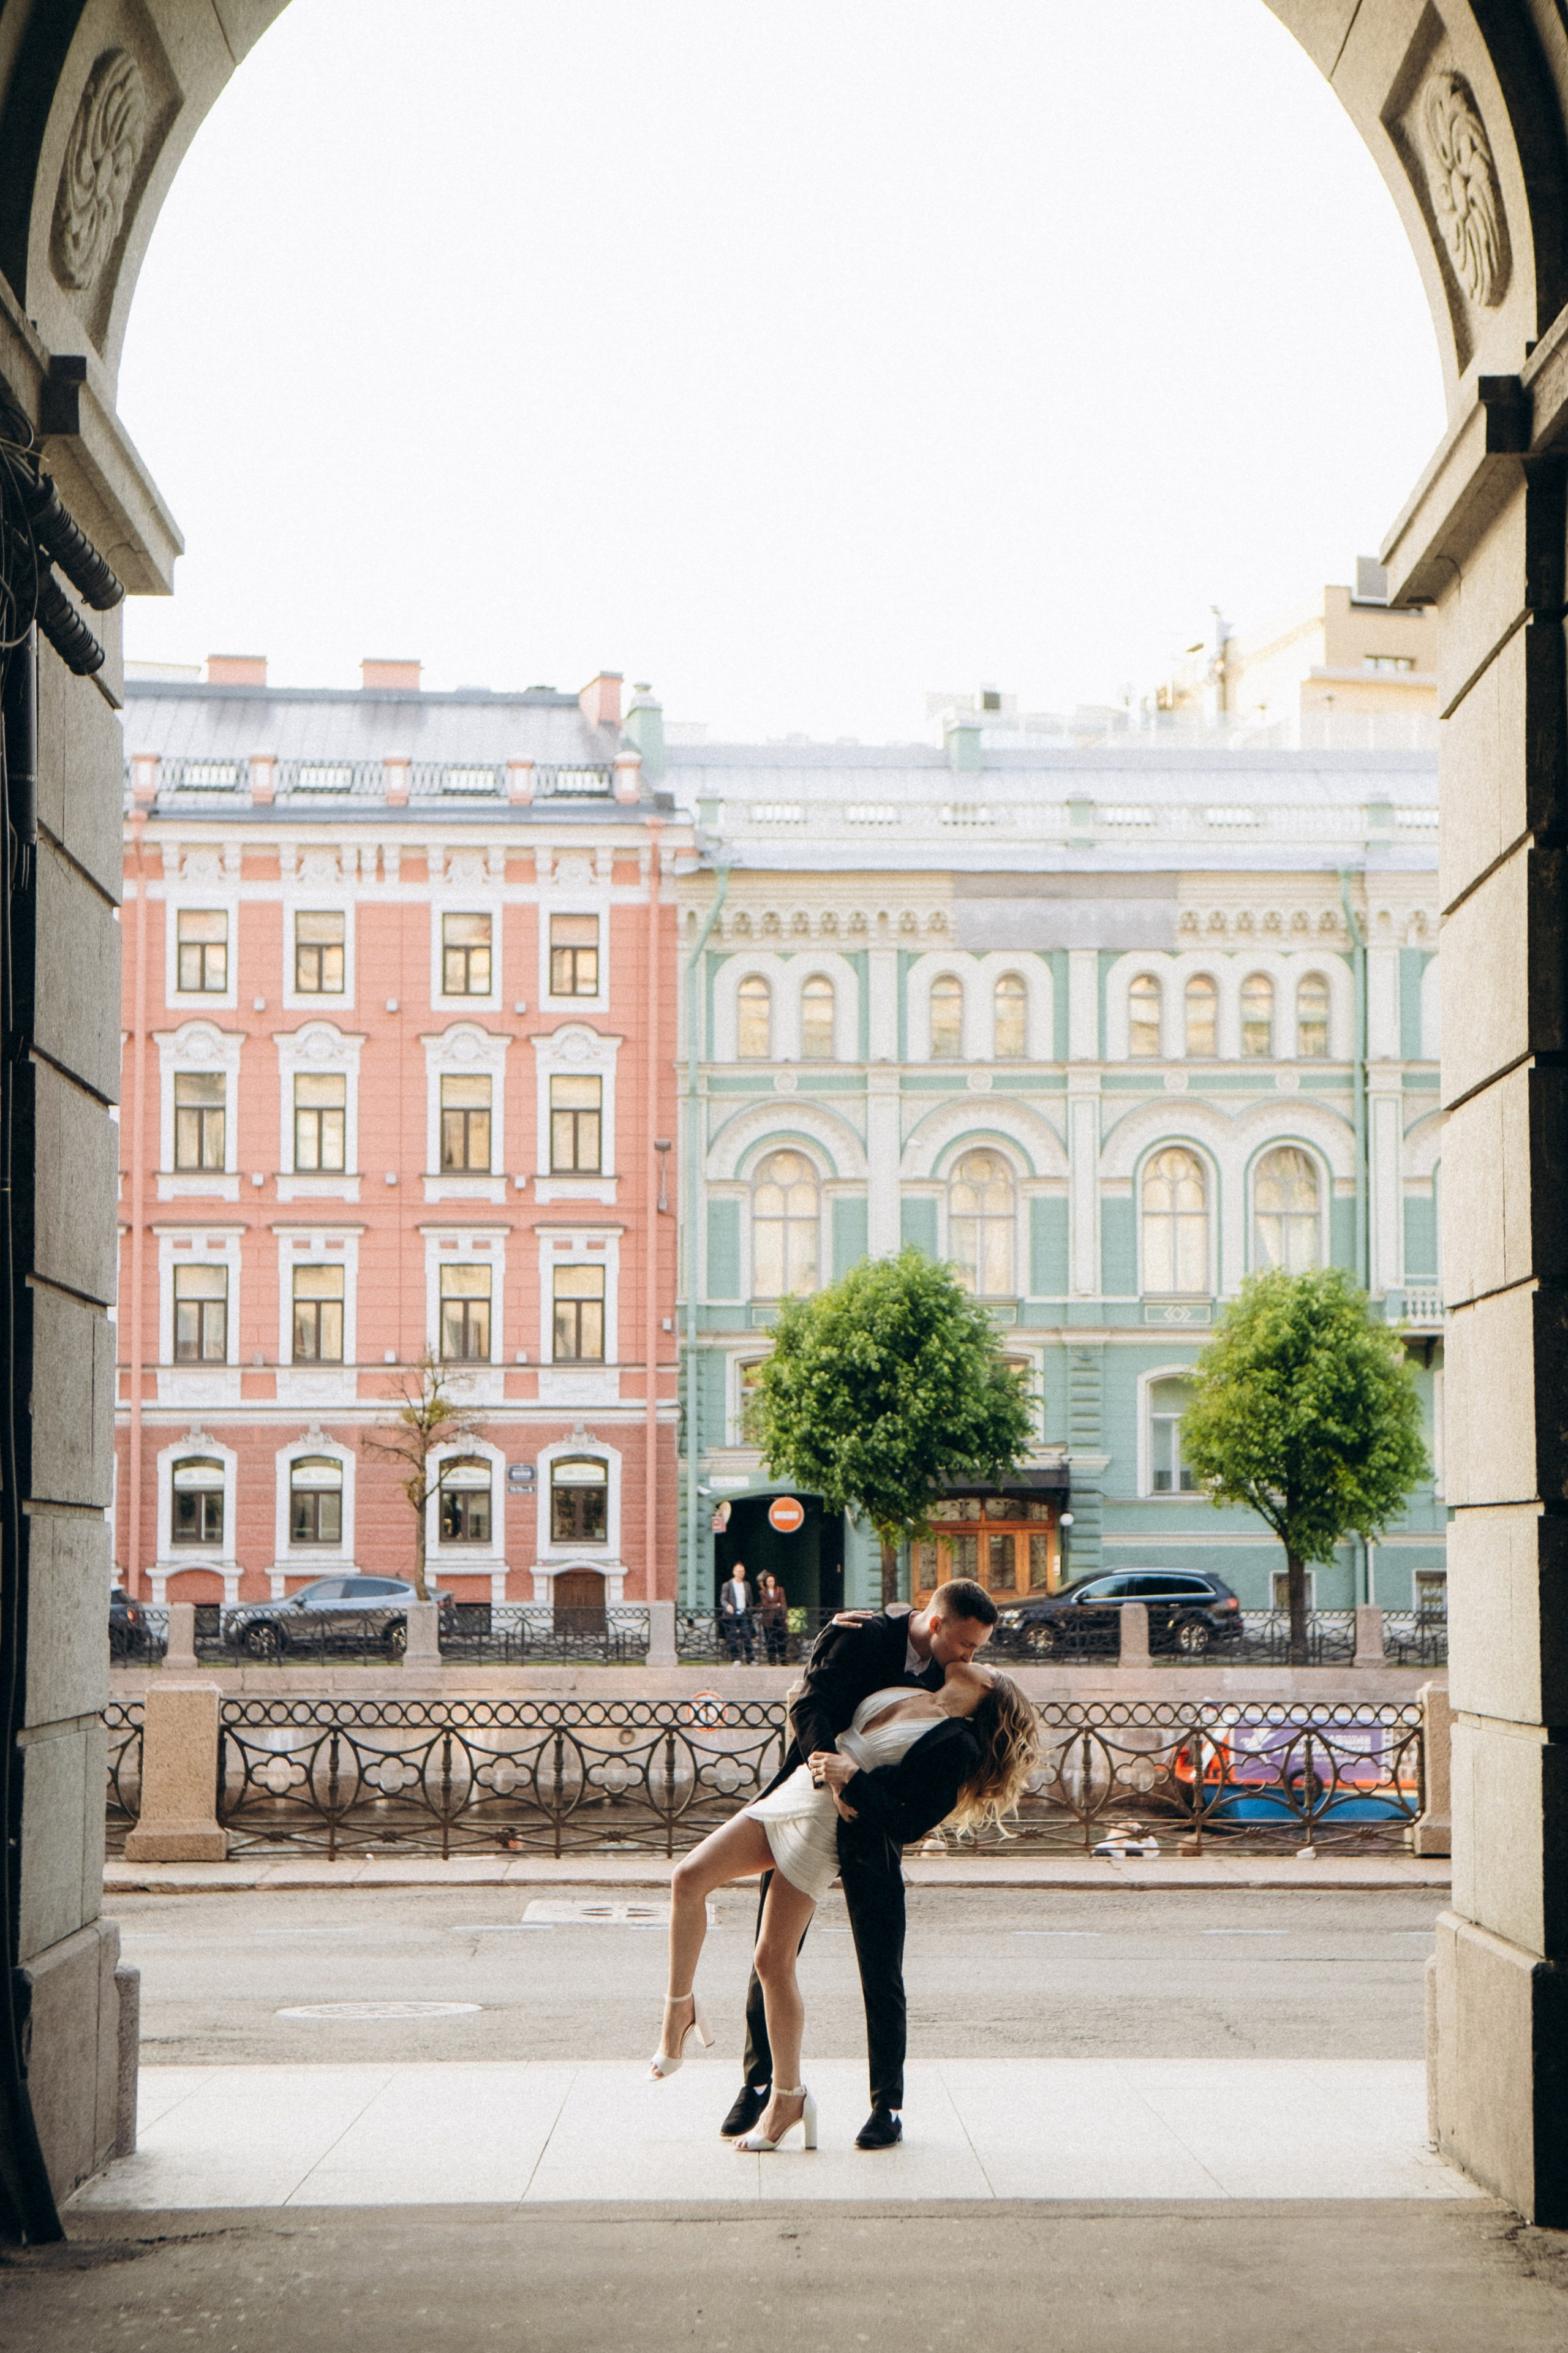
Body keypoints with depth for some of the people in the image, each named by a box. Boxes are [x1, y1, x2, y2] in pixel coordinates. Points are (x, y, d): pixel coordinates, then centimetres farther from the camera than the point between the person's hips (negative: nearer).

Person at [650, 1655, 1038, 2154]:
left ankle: (789, 2098, 5)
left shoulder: (958, 1746, -7)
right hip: (789, 1794, 7)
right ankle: (681, 2007, 4)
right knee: (689, 1877, -12)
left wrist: (853, 1779, -22)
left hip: (827, 1824, -7)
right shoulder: (906, 1691, 16)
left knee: (773, 1960, -8)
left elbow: (908, 1824, -15)